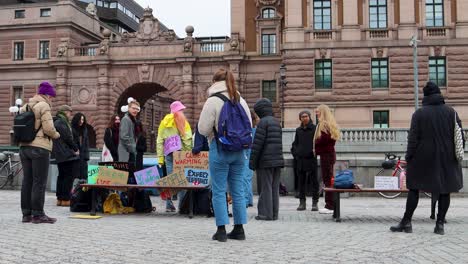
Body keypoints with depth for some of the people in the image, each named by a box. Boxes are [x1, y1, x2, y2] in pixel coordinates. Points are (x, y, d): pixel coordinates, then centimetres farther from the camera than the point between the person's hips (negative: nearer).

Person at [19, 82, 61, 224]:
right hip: (39, 147, -8)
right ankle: (38, 214, -3)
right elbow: (48, 128, -16)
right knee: (39, 182, -4)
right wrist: (56, 135, 1)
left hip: (24, 147, 8)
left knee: (27, 181, 9)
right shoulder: (43, 106, -8)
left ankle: (26, 213, 12)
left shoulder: (25, 107, 16)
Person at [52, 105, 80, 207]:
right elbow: (68, 138, -18)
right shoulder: (61, 122, -13)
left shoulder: (57, 122, 19)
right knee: (69, 176, -6)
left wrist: (74, 148, 10)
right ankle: (65, 199, -5)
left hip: (60, 155, 10)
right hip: (67, 154, -10)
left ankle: (60, 199, 16)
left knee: (62, 176, 13)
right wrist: (76, 149, -7)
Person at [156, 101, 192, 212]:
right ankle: (182, 204, -3)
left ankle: (169, 205, 2)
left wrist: (160, 157, 10)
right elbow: (187, 139, -5)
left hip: (168, 154, 4)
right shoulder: (182, 121, 3)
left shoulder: (164, 122, 15)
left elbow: (159, 141, 11)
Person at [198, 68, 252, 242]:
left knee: (219, 191, 2)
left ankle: (221, 230, 3)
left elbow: (203, 129, -9)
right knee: (238, 190, 11)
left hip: (219, 149, -5)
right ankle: (239, 229, 16)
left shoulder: (213, 101, -9)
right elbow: (249, 127, 12)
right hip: (239, 150, 5)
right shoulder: (241, 101, 8)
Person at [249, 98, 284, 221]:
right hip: (278, 160, 7)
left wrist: (252, 161, -9)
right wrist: (278, 158, 19)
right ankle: (274, 213, 12)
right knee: (275, 188, 9)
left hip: (265, 161, -7)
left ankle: (266, 213, -1)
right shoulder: (277, 122, 16)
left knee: (266, 187, -3)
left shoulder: (263, 122, -9)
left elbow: (257, 143, -13)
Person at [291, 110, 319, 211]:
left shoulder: (315, 129, 0)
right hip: (300, 159, 4)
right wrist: (295, 153, 5)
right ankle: (302, 202, 13)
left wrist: (315, 151, -12)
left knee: (314, 181, 0)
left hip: (311, 159, -4)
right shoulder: (298, 130, 12)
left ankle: (315, 203, 6)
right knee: (301, 181, 7)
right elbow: (295, 143, 18)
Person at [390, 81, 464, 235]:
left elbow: (413, 138, -7)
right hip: (447, 159, 2)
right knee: (444, 190, 8)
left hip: (423, 159, -1)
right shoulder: (451, 112, 1)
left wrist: (409, 157, -1)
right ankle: (440, 224, 7)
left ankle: (406, 222, 9)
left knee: (414, 189, 6)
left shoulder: (419, 113, -5)